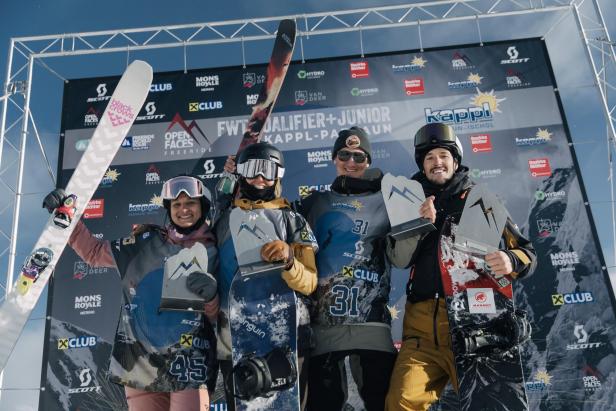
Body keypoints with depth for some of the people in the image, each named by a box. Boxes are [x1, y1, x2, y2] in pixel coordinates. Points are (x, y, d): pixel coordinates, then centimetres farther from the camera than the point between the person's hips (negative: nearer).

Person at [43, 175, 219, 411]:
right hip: (140, 361, 2)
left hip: (190, 364, -2)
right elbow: (94, 252, 18)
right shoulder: (145, 243, 8)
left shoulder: (213, 253, 3)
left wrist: (210, 295, -18)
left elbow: (217, 313, 3)